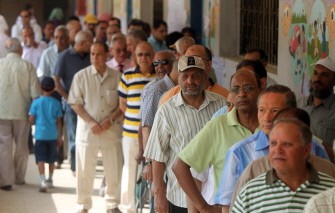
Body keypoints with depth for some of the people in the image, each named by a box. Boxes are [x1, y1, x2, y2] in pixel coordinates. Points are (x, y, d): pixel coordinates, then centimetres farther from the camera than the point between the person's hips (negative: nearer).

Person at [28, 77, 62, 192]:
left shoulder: (36, 102, -5)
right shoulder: (56, 103, -1)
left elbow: (31, 120, -4)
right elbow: (59, 122, 3)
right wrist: (59, 136, 11)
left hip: (40, 135, -2)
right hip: (52, 135, 2)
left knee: (41, 159, -5)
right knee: (51, 159, 17)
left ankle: (43, 180, -20)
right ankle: (50, 179, 29)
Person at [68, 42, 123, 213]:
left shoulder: (117, 77, 2)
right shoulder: (81, 76, -1)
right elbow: (75, 103, -2)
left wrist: (110, 120, -11)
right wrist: (91, 123, -12)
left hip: (112, 130, 1)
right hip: (87, 130, -1)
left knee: (114, 170, 6)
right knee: (84, 171, 5)